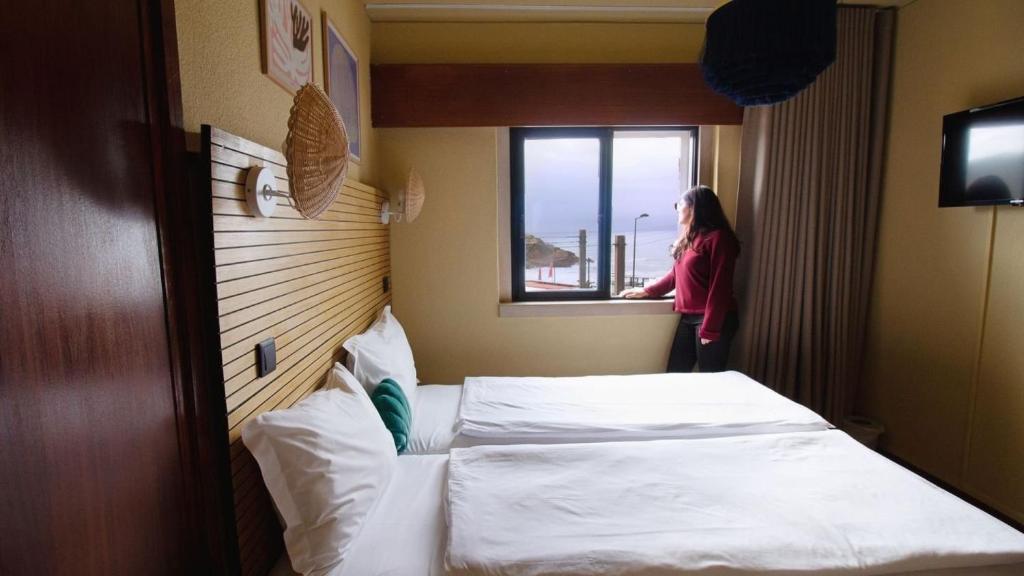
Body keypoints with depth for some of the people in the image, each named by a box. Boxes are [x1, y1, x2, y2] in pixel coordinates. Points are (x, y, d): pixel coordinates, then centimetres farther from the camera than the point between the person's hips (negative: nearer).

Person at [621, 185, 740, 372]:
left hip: (713, 319, -8)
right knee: (675, 373, 8)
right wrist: (647, 291, 21)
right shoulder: (689, 238, 14)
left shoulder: (717, 238, -12)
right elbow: (676, 274, 22)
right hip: (688, 317, 8)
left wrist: (710, 329, -17)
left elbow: (719, 287, -16)